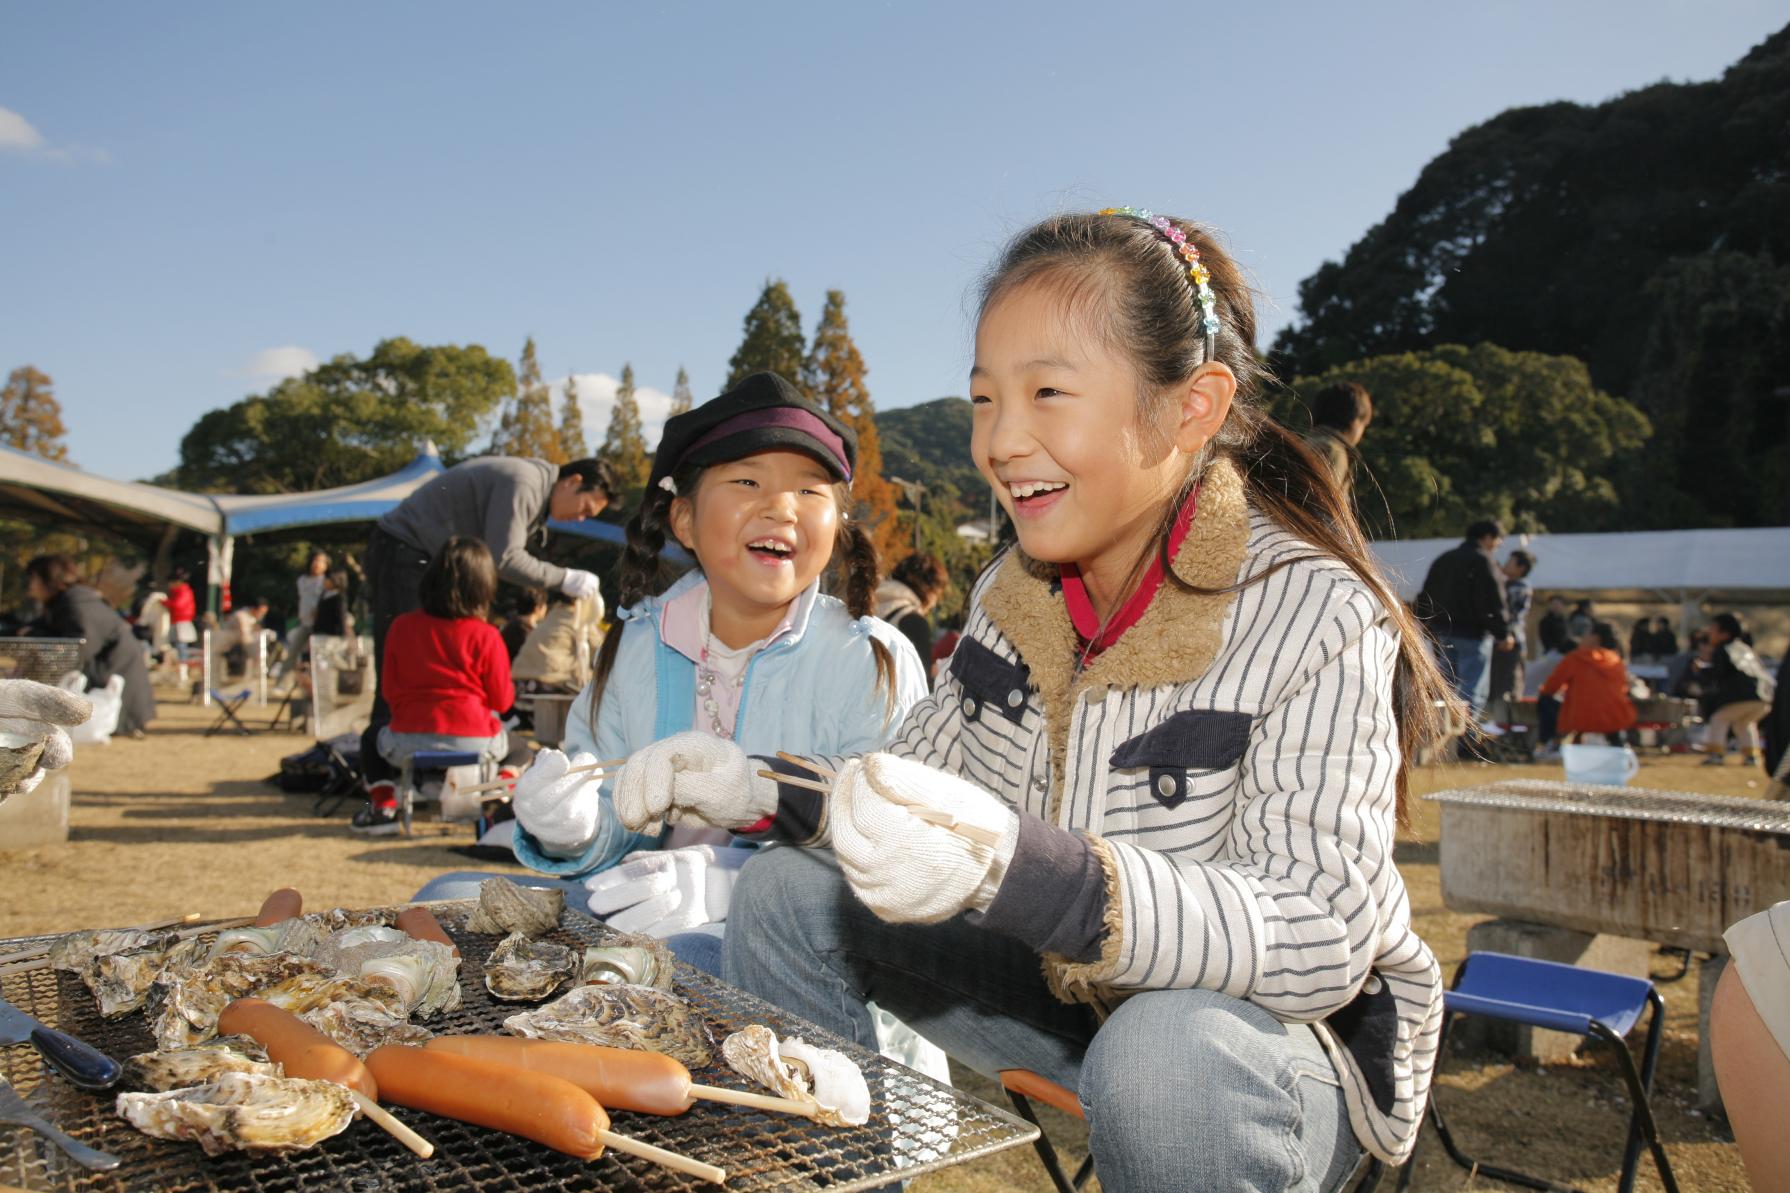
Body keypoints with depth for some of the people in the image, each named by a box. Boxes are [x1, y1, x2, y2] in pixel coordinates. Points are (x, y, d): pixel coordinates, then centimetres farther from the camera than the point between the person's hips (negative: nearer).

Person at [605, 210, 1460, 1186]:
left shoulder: (1315, 618, -24)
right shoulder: (1010, 594, -4)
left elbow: (1320, 941, -32)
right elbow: (925, 777, 9)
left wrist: (1015, 867, -47)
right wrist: (760, 790, -11)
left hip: (1300, 1027, -5)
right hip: (1069, 989, 6)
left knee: (1165, 1055, -38)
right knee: (787, 900, 1)